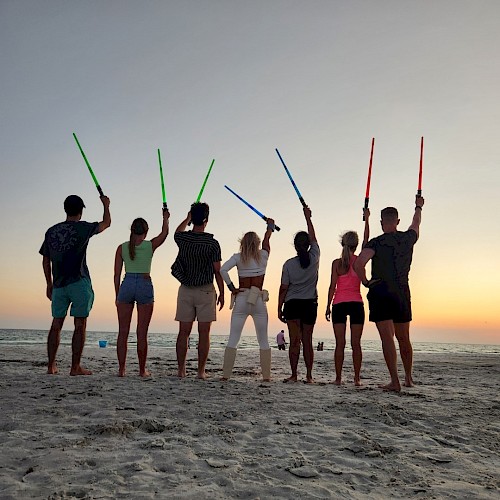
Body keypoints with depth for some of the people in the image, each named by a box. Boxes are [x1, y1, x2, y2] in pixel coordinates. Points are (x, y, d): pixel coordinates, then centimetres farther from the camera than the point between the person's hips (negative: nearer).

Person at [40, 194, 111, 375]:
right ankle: (75, 367, -1)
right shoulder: (82, 228, -5)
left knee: (56, 325, 11)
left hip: (59, 285, 5)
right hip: (79, 283, -5)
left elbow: (45, 260, 13)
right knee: (80, 325, -1)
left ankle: (51, 366, 14)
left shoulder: (51, 231, 9)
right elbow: (106, 223, 11)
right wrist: (106, 205, 28)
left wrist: (49, 284, 21)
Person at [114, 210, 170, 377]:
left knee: (123, 332, 7)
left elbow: (117, 275, 4)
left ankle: (121, 369, 8)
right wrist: (165, 218, 37)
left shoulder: (122, 247, 3)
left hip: (126, 286, 2)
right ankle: (142, 370, 9)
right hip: (145, 286, -1)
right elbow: (164, 233, 20)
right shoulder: (150, 245, 0)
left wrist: (117, 296, 12)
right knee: (142, 333, 4)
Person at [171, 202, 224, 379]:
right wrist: (222, 293, 2)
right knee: (204, 333, 3)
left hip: (185, 290, 3)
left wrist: (188, 217, 39)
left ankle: (181, 370, 9)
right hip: (205, 291, -3)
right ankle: (201, 371, 5)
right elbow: (218, 271, -7)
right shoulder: (212, 243, -10)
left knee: (184, 332, 7)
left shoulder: (183, 239, -1)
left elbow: (177, 232, 26)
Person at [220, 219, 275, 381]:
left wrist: (231, 288, -4)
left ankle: (226, 374, 2)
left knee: (233, 339, 4)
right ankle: (266, 376, 8)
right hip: (259, 301, 0)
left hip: (241, 299, 0)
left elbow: (223, 270, -13)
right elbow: (266, 242, 23)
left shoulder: (238, 257, 1)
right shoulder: (263, 255, 3)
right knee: (263, 340, 8)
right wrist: (270, 226, 41)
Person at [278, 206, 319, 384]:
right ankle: (309, 375, 7)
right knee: (307, 341, 6)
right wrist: (308, 217, 23)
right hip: (310, 304, 2)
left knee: (295, 341, -1)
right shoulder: (314, 258, -3)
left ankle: (294, 375, -2)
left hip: (292, 304, -2)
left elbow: (283, 289, -4)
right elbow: (313, 237, 13)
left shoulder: (288, 264, -6)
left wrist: (279, 309, 5)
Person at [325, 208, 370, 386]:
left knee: (340, 343, 1)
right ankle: (357, 378, 4)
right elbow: (366, 240, 13)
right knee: (356, 343, 3)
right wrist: (366, 219, 19)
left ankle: (338, 378, 2)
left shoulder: (337, 263, -2)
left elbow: (332, 286, -3)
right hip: (356, 303, 1)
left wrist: (328, 306, 4)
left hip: (339, 304, -1)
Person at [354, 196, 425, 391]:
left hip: (380, 294, -4)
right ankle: (409, 378, 28)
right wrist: (418, 207, 47)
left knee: (387, 338, -4)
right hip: (402, 294, 5)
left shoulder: (377, 242, -9)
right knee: (404, 339, 16)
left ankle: (395, 381, -8)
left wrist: (365, 282, -6)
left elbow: (359, 264, -23)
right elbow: (416, 223, 28)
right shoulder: (408, 238, 5)